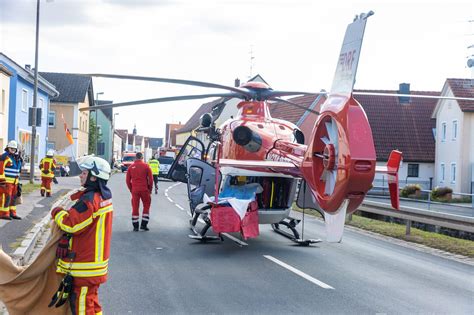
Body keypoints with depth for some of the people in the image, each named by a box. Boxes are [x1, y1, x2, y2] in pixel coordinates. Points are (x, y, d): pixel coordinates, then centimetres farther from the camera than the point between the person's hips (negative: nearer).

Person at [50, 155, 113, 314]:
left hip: (85, 266, -10)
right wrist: (65, 213, 2)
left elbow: (71, 224, -23)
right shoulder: (104, 197, 9)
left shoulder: (90, 199, -22)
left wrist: (57, 213, -6)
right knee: (91, 302, 20)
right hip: (95, 260, 10)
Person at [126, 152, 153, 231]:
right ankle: (143, 224, 5)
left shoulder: (131, 167, 3)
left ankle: (135, 226, 7)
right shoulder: (146, 166, -3)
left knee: (135, 207, 7)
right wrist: (150, 189, 9)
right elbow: (150, 179, -3)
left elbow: (128, 180, 5)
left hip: (134, 190, 2)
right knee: (146, 206, 11)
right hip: (144, 189, -2)